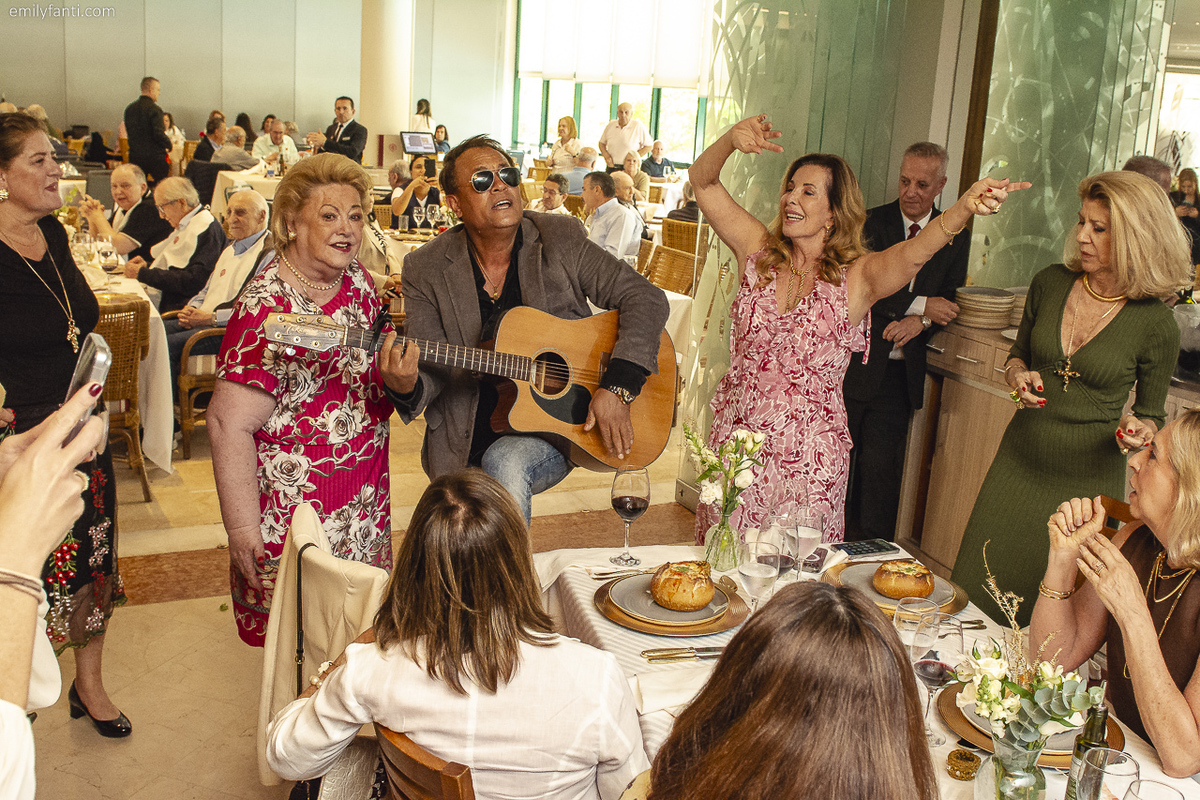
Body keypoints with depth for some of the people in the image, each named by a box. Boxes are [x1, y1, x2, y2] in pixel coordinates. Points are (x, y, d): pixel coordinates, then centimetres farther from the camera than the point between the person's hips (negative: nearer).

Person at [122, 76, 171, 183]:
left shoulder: (129, 109, 8)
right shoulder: (154, 109, -13)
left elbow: (128, 134, 13)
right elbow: (158, 134, -20)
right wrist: (168, 144, -2)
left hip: (135, 156, 6)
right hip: (154, 156, -6)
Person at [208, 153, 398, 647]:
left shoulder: (357, 281, 3)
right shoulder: (267, 309, -20)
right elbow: (229, 424, -23)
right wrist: (242, 530, -24)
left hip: (367, 494, 7)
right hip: (299, 504, -7)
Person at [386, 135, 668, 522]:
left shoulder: (560, 239, -4)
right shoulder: (426, 269, -3)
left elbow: (646, 299, -5)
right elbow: (428, 370, -4)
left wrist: (617, 386, -17)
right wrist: (406, 386, -30)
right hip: (466, 443, 2)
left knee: (505, 462, -30)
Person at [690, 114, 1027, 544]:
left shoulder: (856, 277, -7)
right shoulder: (758, 250, 1)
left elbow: (913, 252, -26)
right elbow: (703, 180, -1)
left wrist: (964, 207, -45)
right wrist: (731, 140, -21)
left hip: (809, 457, -2)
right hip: (736, 438, 2)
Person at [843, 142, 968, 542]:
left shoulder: (955, 238, 9)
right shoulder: (870, 223, 0)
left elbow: (948, 303, 5)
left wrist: (920, 321, -15)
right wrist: (919, 304, -16)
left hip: (899, 370, 2)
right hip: (853, 364, -1)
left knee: (881, 465, 2)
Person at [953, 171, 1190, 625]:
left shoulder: (1157, 325, -11)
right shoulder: (1050, 284, -2)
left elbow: (1150, 415, 2)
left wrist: (1138, 431, -20)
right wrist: (1018, 376, -8)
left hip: (1088, 482, -3)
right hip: (1018, 464, 4)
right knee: (975, 597, 12)